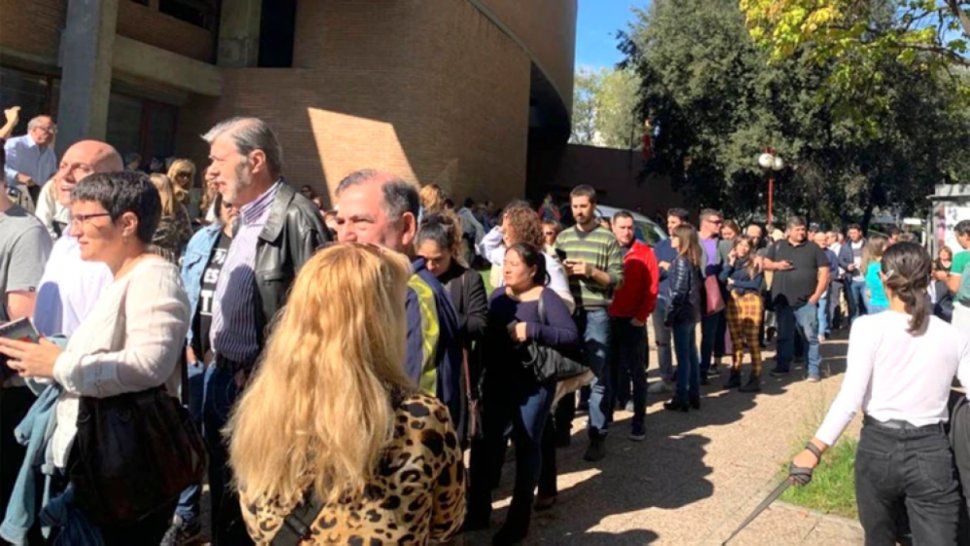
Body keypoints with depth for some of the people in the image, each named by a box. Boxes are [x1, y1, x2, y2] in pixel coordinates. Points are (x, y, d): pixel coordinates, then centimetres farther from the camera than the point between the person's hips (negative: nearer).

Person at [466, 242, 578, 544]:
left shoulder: (547, 298, -10)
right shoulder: (497, 295, 5)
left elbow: (571, 335, -17)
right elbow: (485, 332, 7)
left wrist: (532, 330, -24)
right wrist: (483, 369, -7)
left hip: (534, 383, -4)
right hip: (497, 381, 5)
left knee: (526, 443, 9)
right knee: (485, 439, 7)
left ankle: (519, 516, 24)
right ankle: (477, 509, 23)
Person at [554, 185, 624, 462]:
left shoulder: (607, 239, 1)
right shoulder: (563, 237, 13)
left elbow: (618, 278, -3)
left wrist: (592, 271, -17)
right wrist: (562, 270, -6)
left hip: (595, 313, -4)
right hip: (567, 311, 4)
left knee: (598, 377, 0)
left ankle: (598, 436, 8)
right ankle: (562, 428, 25)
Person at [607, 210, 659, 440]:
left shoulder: (645, 252, -1)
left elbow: (652, 287, -4)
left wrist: (641, 316, -11)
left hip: (633, 321, -2)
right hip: (608, 320, 2)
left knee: (637, 372, 3)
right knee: (610, 369, 11)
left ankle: (638, 421, 9)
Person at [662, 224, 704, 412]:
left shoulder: (681, 261, -15)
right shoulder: (694, 260, 10)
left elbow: (678, 292, -18)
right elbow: (698, 285, 13)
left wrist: (669, 316, -14)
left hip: (682, 314, -9)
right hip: (692, 313, 9)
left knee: (683, 357, -3)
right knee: (692, 355, 13)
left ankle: (681, 399, 3)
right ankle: (694, 396, 21)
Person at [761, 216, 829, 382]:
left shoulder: (813, 248, 2)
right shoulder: (778, 246, 9)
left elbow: (824, 272, 0)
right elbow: (765, 263, 14)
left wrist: (817, 294, -8)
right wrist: (776, 265, -8)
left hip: (806, 301, -2)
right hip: (783, 300, 3)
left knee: (810, 336, -3)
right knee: (784, 335, 12)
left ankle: (814, 369, 5)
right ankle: (783, 365, 23)